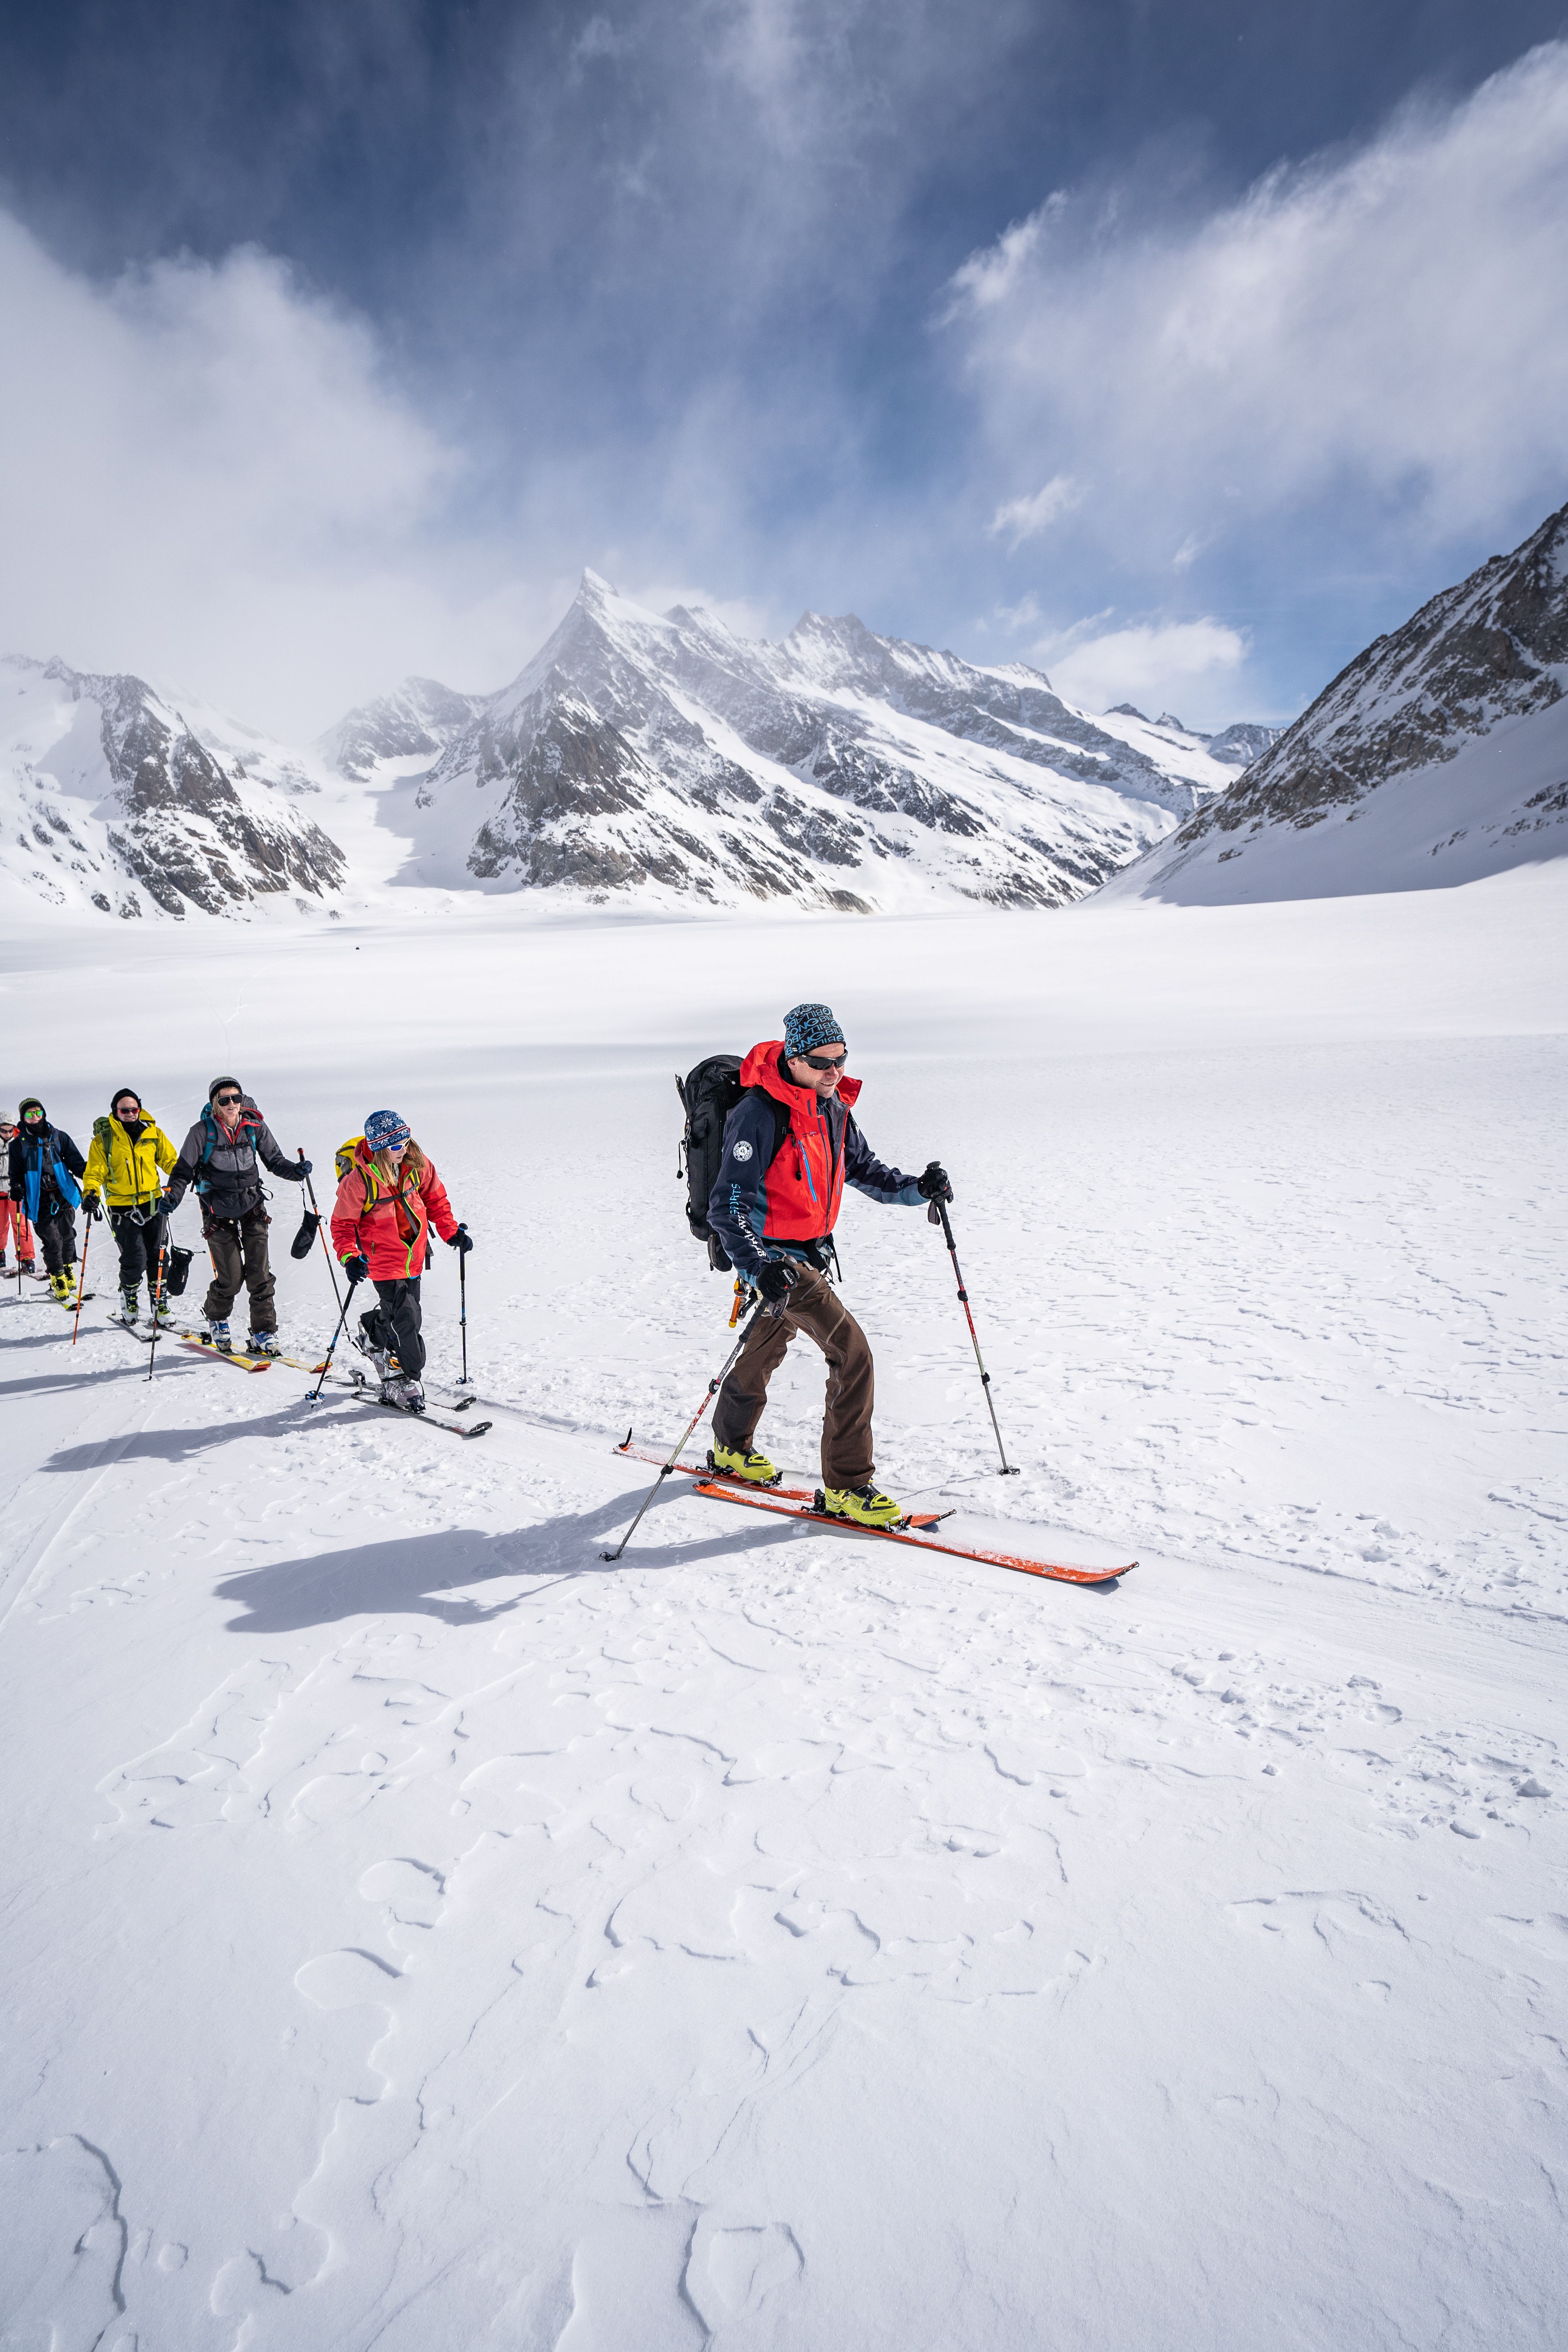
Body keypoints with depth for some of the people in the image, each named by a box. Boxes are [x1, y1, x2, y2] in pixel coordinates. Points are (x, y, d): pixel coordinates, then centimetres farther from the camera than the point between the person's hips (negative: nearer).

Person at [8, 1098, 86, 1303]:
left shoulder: (59, 1137, 7)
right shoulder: (19, 1145, 5)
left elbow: (75, 1162, 6)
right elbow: (16, 1174, 9)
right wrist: (16, 1188, -11)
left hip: (64, 1197, 2)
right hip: (40, 1203, -2)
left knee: (68, 1237, 10)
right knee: (52, 1241, -9)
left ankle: (69, 1280, 29)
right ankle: (60, 1287, 0)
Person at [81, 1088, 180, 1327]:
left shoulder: (153, 1133, 5)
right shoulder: (103, 1139, -1)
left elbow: (170, 1160, 11)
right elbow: (94, 1172, -1)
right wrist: (91, 1193, -19)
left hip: (153, 1203, 3)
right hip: (122, 1207, -3)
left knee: (157, 1256, 5)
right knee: (135, 1259, -9)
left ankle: (158, 1304, 19)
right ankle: (129, 1298, 18)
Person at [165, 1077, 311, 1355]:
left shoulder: (255, 1126, -1)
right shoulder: (203, 1131, -8)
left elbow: (274, 1160, 7)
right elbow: (184, 1171, -4)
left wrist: (295, 1171, -13)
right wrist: (173, 1197, -21)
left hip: (252, 1207, 2)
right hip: (218, 1212, -2)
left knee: (260, 1273, -3)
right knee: (231, 1278, -3)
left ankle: (264, 1334, 6)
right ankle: (215, 1318, 29)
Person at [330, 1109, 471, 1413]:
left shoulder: (416, 1163, -5)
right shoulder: (359, 1180, -19)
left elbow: (434, 1198, 11)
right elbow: (343, 1223, -10)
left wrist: (451, 1231, 4)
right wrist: (350, 1257, -24)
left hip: (414, 1256, 5)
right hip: (383, 1259, -5)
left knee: (399, 1313, 13)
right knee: (406, 1318, -11)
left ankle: (374, 1330, 46)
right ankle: (407, 1382, 2)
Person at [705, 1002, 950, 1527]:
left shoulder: (833, 1106, 3)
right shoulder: (760, 1114, -23)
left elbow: (863, 1169, 15)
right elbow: (729, 1207, -27)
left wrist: (916, 1189, -2)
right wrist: (760, 1267, -41)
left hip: (812, 1251, 9)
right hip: (773, 1255, -9)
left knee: (767, 1350, 25)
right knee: (852, 1352, -16)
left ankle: (732, 1447, 47)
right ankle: (847, 1486, -5)